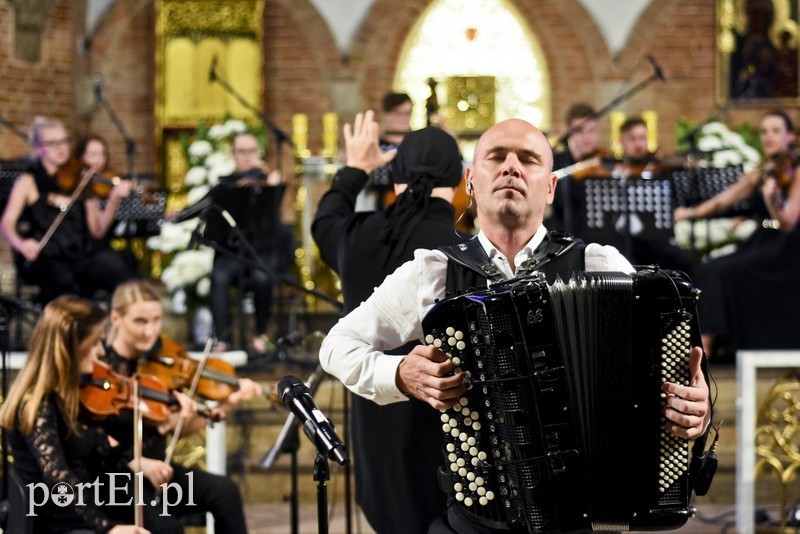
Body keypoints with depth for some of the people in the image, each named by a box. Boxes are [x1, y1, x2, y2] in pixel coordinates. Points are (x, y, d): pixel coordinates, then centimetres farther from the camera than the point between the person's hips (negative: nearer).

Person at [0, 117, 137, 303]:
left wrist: (114, 200, -11)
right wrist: (19, 243, -29)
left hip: (79, 257, 3)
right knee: (61, 275, -35)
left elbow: (97, 230, 6)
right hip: (42, 260, -2)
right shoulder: (28, 183, 6)